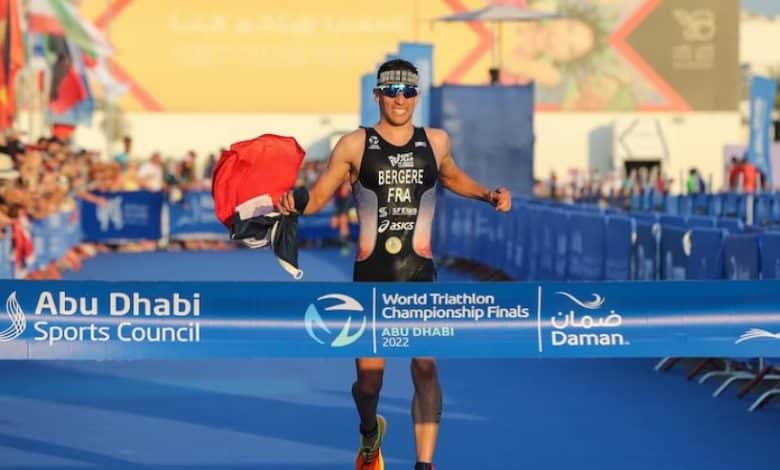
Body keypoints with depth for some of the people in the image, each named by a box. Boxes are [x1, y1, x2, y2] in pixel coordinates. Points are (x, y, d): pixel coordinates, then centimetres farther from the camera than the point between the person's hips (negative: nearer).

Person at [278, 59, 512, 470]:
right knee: (369, 375, 0)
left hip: (419, 274, 1)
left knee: (425, 365, -12)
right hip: (370, 275, -1)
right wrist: (295, 203, -19)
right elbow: (318, 196, 2)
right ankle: (370, 434, 35)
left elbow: (452, 178, 29)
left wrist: (488, 195, 14)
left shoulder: (436, 142, 8)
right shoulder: (355, 145, 0)